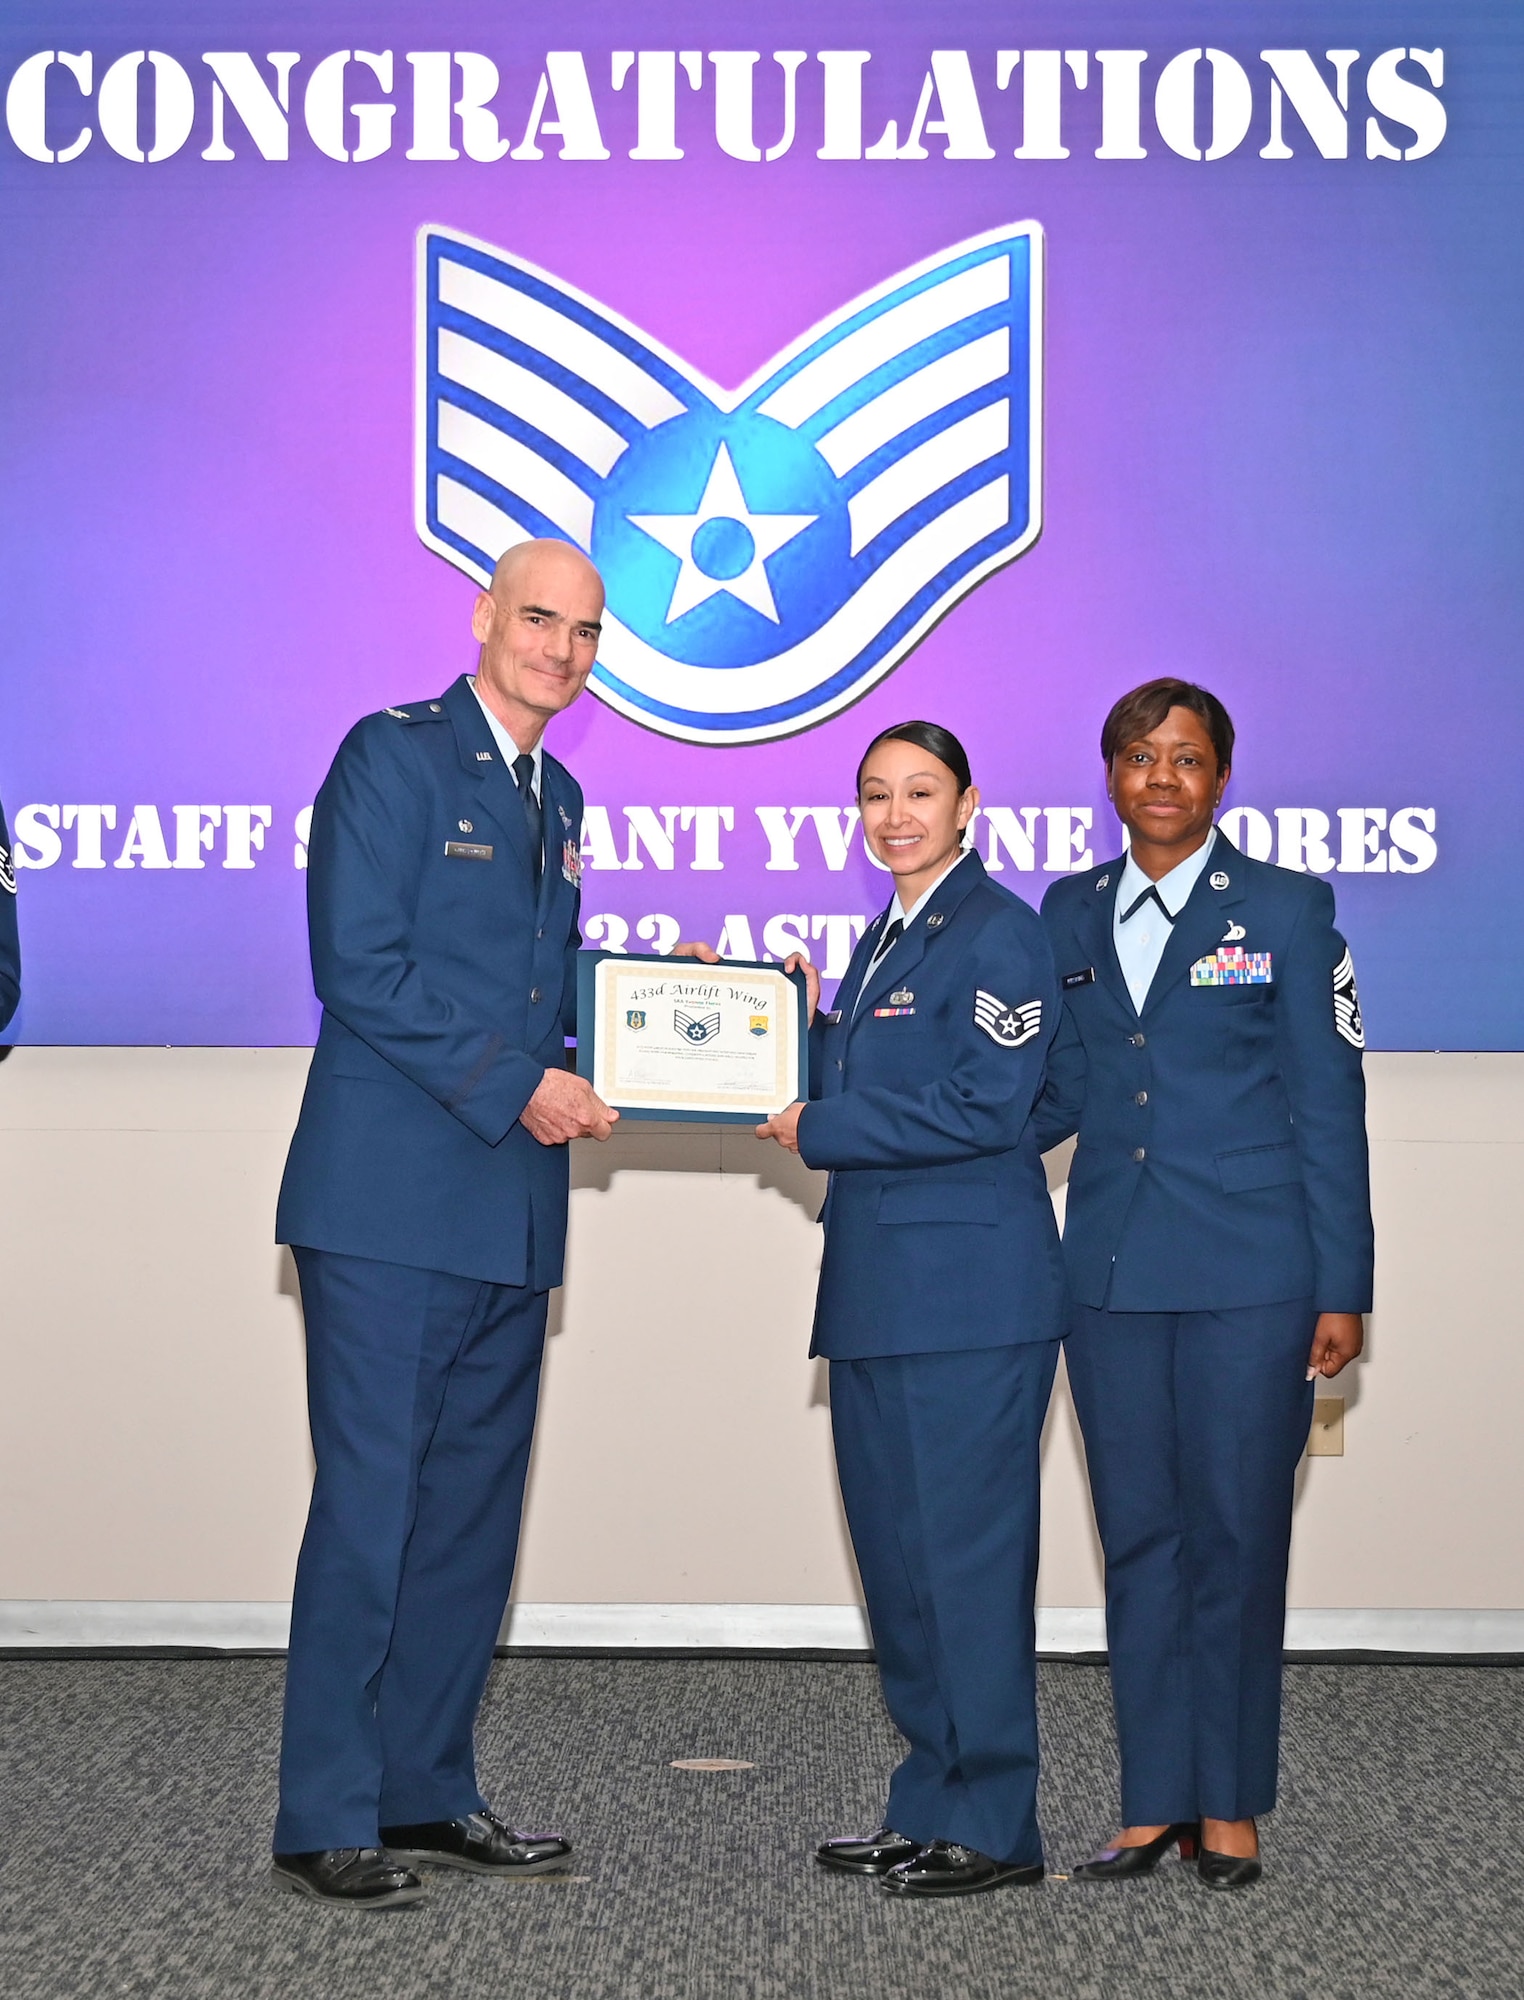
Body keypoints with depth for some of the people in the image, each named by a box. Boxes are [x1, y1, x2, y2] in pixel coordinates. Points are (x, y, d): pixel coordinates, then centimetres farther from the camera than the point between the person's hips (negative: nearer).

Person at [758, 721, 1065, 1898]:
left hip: (969, 1298, -9)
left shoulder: (998, 933, -9)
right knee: (896, 1555, 12)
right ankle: (930, 1809, 21)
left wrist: (819, 1130, -13)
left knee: (967, 1552, -5)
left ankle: (992, 1828, 2)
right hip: (881, 1299, 9)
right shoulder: (886, 940, 19)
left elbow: (986, 1106, -18)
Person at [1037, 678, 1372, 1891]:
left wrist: (1343, 1289, -5)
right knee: (1138, 1535, 7)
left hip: (1249, 1275, -4)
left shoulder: (1286, 910, 1)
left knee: (1235, 1535, 0)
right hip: (1113, 1274, 4)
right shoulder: (1070, 914, 12)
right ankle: (1155, 1800, 15)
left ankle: (1232, 1806, 11)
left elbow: (1328, 1107, 0)